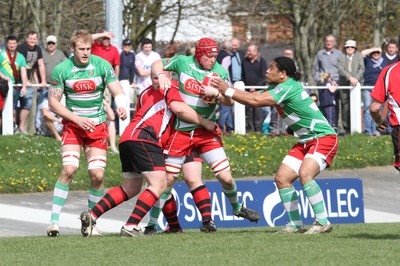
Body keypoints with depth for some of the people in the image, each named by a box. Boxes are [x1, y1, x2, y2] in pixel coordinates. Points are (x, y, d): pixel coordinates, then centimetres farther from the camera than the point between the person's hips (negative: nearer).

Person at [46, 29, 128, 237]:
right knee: (69, 169, -19)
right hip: (73, 125, -1)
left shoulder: (102, 65, -6)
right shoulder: (61, 70, -7)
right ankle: (54, 220, -14)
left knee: (97, 175, -9)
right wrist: (77, 119, -14)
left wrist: (121, 107, -30)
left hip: (97, 126, 1)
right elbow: (53, 102, -4)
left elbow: (118, 92, -7)